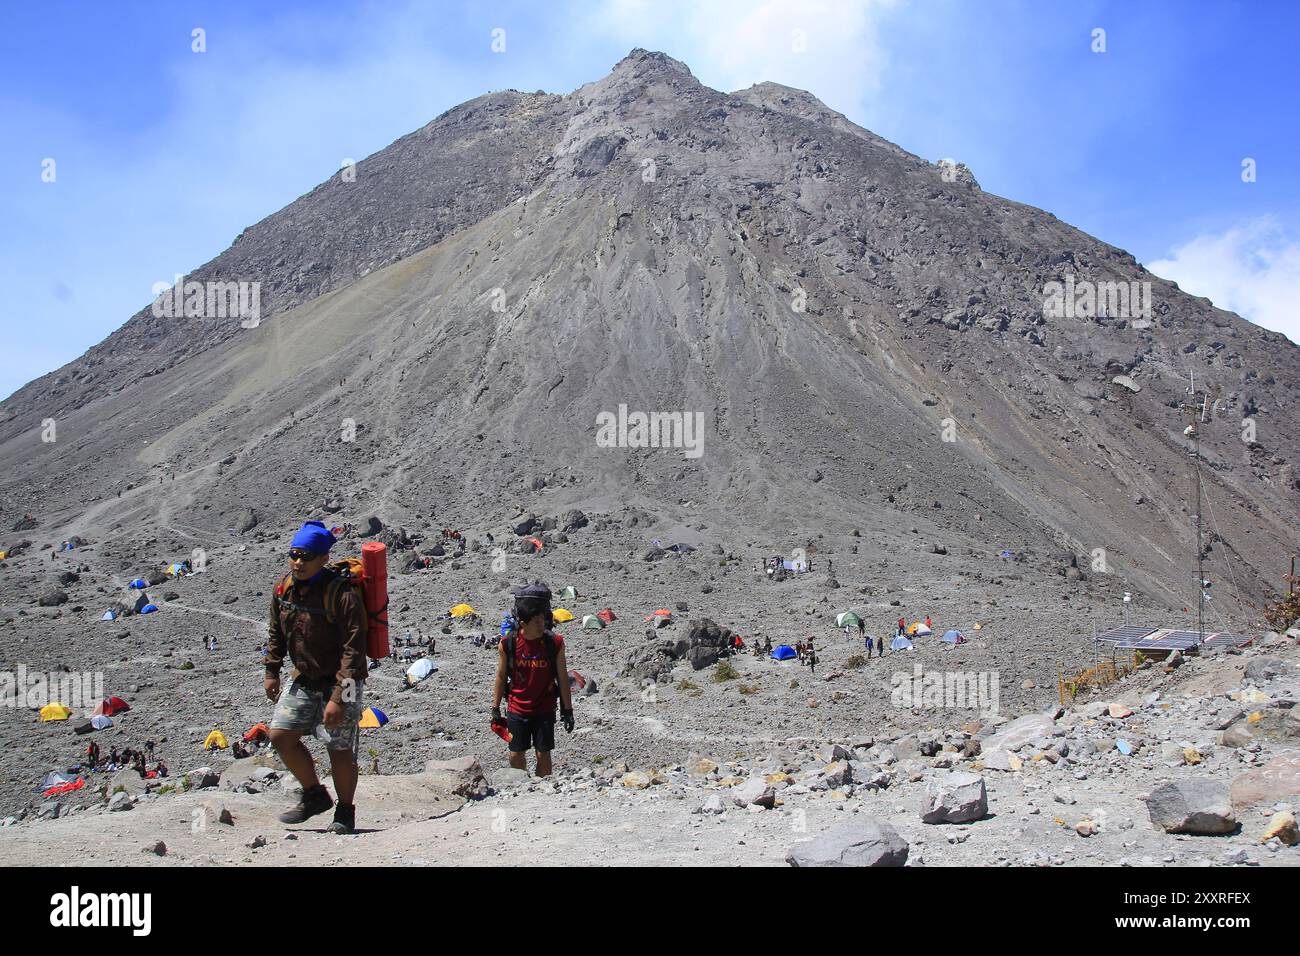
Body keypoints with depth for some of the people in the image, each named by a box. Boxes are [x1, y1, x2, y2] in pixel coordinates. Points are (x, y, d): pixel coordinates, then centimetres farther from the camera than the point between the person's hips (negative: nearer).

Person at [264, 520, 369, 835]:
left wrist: (338, 698, -28)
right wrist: (271, 672, 11)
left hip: (340, 682, -6)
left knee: (339, 750, -1)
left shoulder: (342, 595, -23)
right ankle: (315, 795, 21)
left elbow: (353, 650, -25)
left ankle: (345, 812, 21)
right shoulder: (284, 588, -1)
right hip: (304, 680, 7)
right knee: (280, 735, 0)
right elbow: (276, 634, 16)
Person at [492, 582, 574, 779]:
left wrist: (567, 711, -1)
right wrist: (495, 710, 3)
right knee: (516, 755, 11)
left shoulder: (555, 643, -12)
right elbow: (500, 677, 0)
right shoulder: (508, 643, -11)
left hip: (545, 711, -1)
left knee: (543, 755, 5)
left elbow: (563, 678, -4)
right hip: (516, 710, 1)